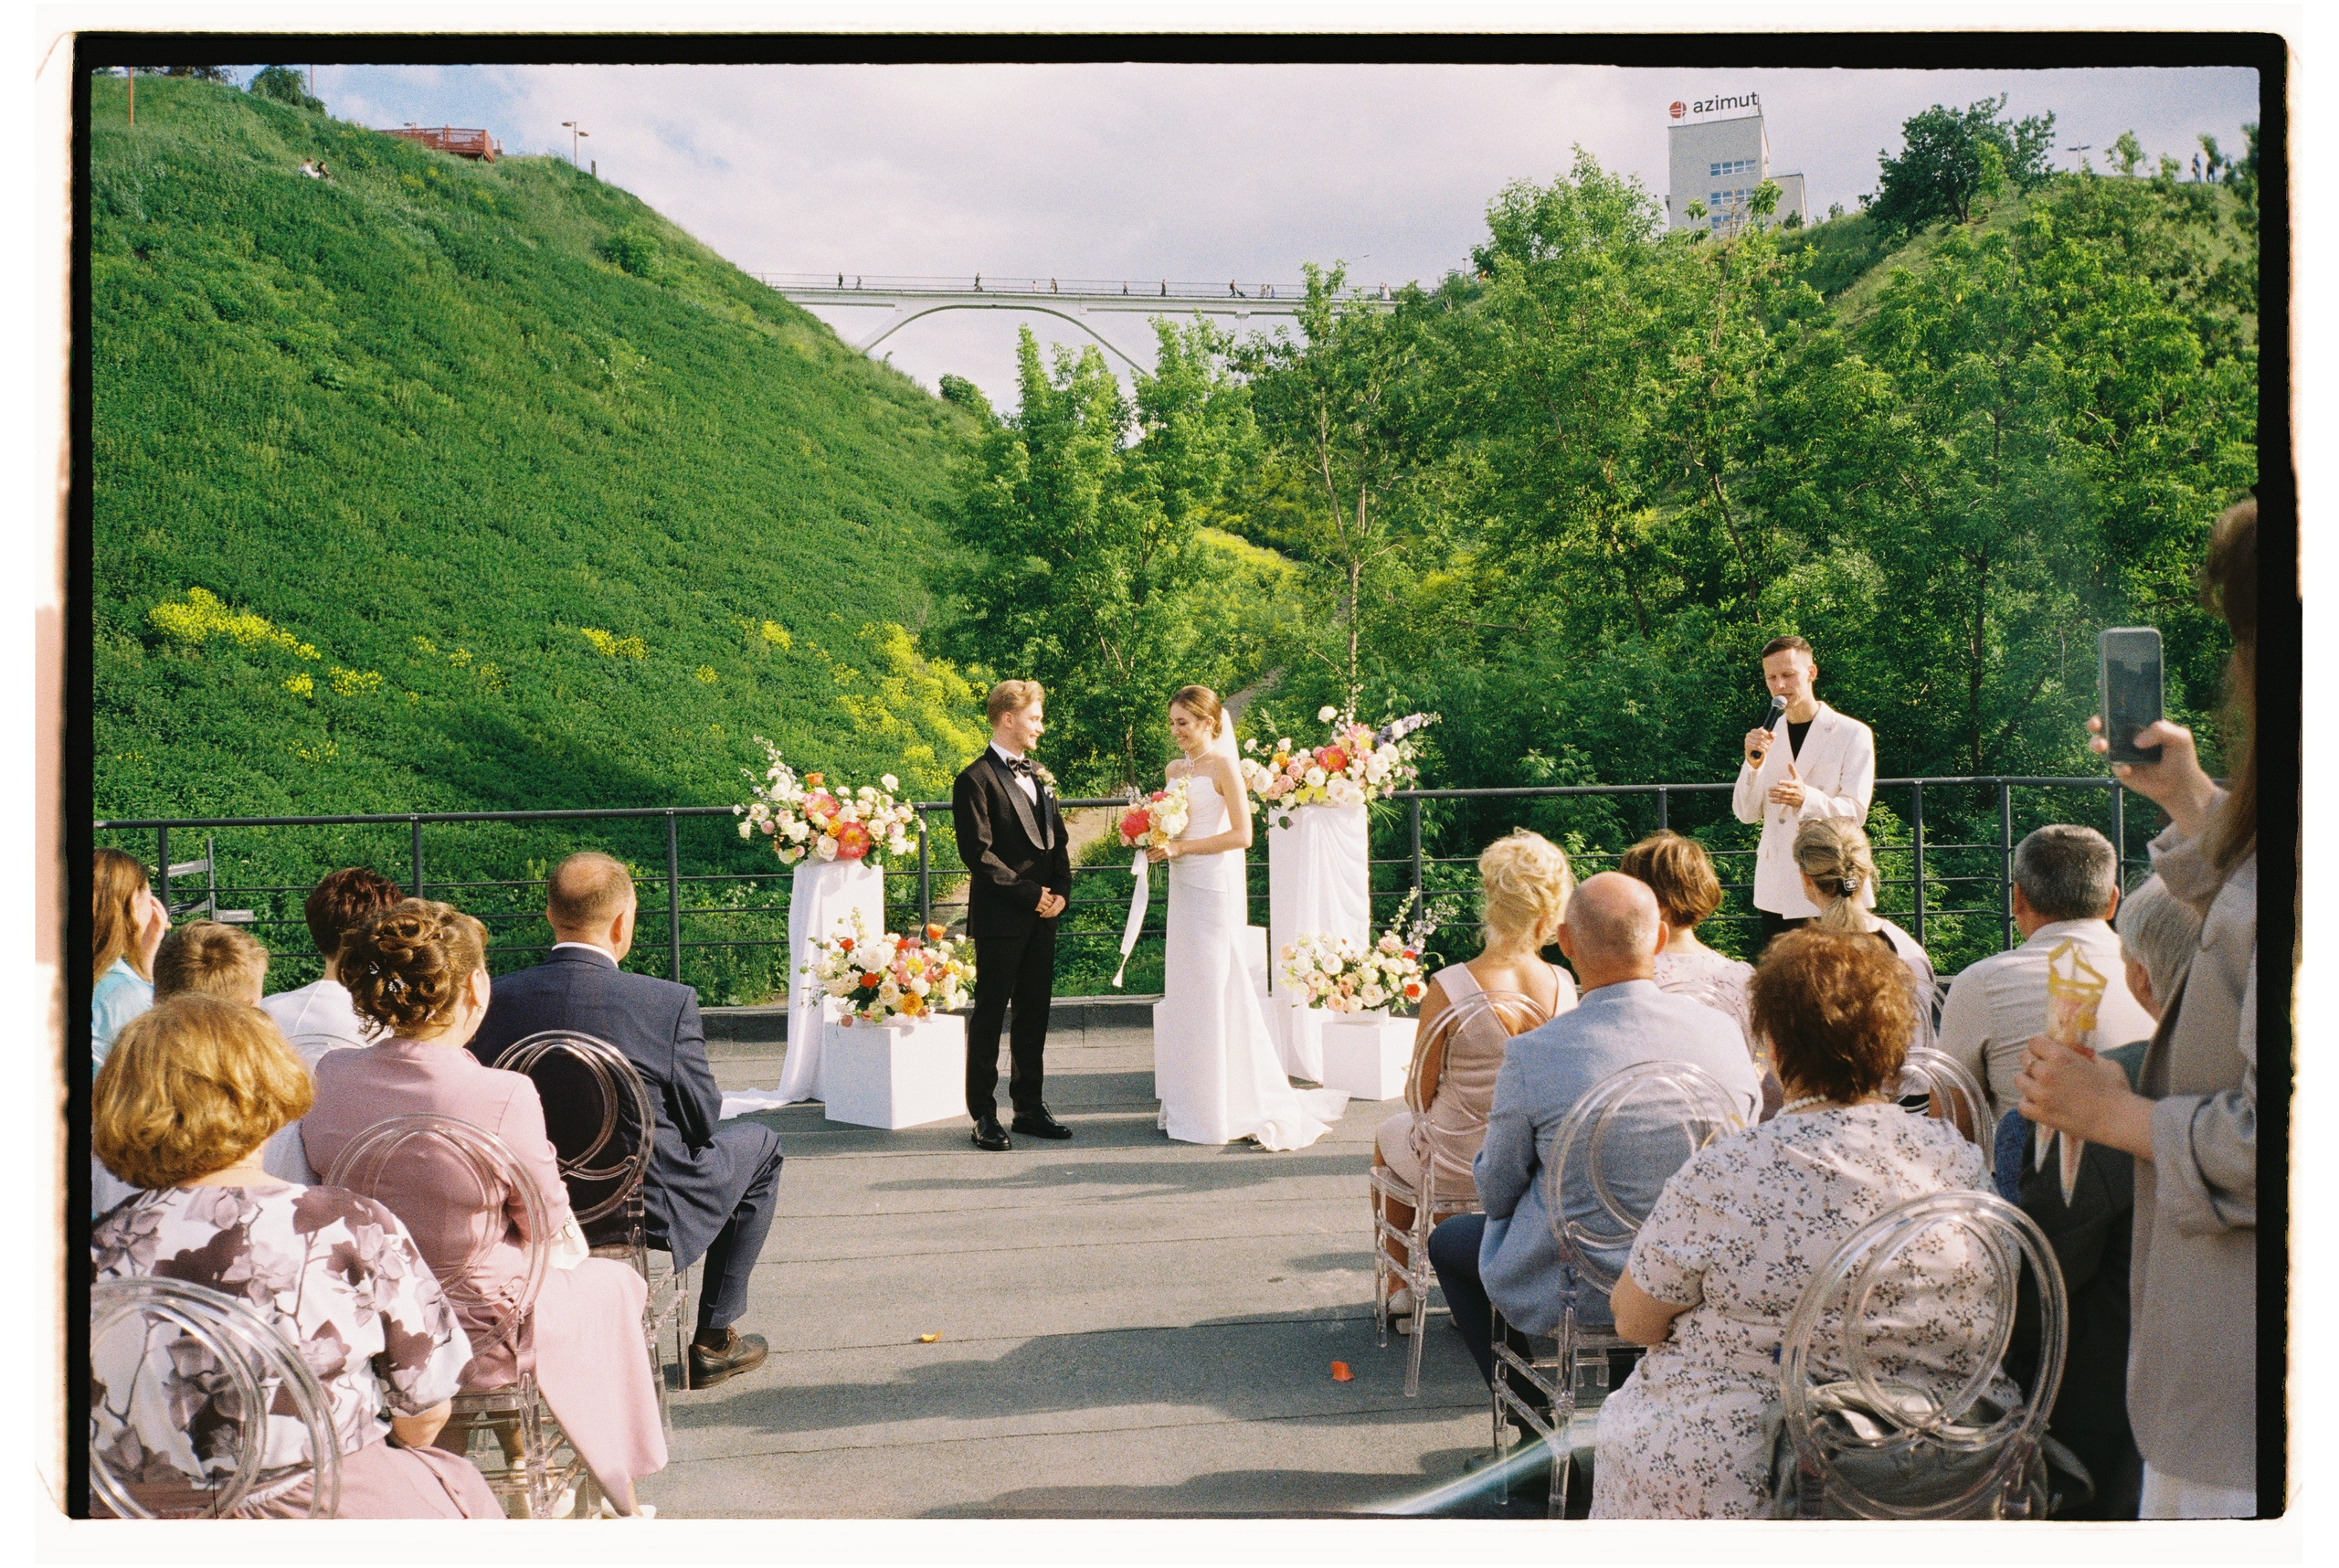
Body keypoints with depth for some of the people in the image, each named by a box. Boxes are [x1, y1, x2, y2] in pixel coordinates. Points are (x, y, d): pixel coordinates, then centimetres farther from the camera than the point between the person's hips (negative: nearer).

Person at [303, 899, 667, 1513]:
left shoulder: (327, 1077, -13)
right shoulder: (504, 1096, -29)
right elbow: (549, 1224, -14)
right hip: (481, 1334, -5)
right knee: (614, 1282, 26)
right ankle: (618, 1494, 40)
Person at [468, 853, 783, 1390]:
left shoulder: (495, 999, -10)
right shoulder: (669, 1002, -21)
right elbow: (704, 1119, -9)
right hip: (646, 1218, -4)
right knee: (757, 1143, 23)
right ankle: (714, 1340, 27)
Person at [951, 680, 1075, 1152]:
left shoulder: (1040, 776, 16)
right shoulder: (975, 779, -8)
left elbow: (1058, 840, 17)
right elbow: (979, 854, -14)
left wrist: (1060, 891, 0)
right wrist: (1029, 895, -13)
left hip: (1042, 917, 7)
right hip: (1000, 918, -7)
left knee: (1035, 1014, 12)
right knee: (989, 1016, 1)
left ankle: (1030, 1105, 21)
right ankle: (984, 1114, 8)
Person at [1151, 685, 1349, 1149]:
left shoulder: (1223, 767, -9)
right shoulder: (1175, 769, 13)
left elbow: (1241, 835, -15)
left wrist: (1180, 847, -17)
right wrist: (1156, 843, 1)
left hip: (1214, 886, -8)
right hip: (1183, 885, 8)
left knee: (1214, 988, -5)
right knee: (1184, 992, 8)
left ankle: (1228, 1109, 4)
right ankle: (1191, 1103, 15)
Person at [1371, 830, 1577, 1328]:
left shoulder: (1449, 987, -25)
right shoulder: (1564, 986, -15)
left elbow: (1420, 1094, -14)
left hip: (1457, 1173, -3)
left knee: (1390, 1134, 32)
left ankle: (1399, 1291, 43)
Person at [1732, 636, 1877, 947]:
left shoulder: (1853, 734, -2)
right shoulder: (1767, 736, 11)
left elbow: (1855, 811, -9)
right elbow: (1746, 813, 6)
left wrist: (1807, 798, -29)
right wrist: (1753, 762, -12)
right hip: (1776, 891, 4)